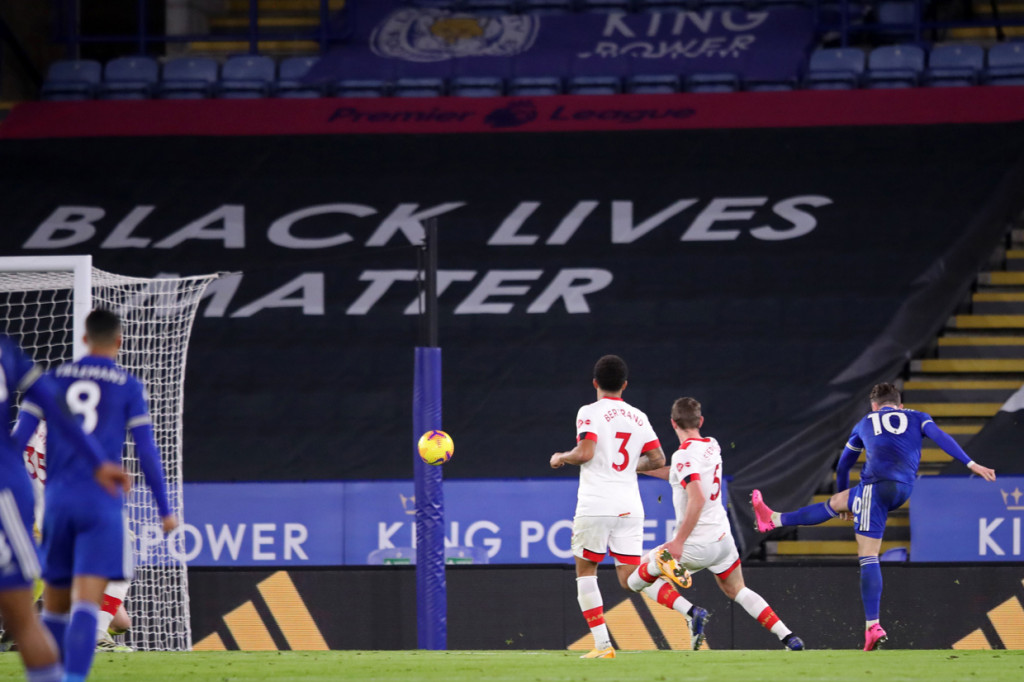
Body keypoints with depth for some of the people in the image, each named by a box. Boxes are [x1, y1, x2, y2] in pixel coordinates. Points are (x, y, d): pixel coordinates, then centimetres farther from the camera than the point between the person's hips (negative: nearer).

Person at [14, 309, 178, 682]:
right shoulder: (129, 387, 4)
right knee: (86, 601, -12)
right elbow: (146, 451, 0)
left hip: (58, 499, 3)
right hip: (102, 504, -3)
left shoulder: (53, 380, 12)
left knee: (55, 600, 17)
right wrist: (165, 510, 8)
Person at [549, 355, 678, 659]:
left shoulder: (590, 412, -4)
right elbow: (657, 459, 11)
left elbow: (584, 452, -16)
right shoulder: (638, 417, 12)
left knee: (585, 571, 12)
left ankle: (602, 645, 2)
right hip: (629, 506, 4)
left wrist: (561, 458, 4)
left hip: (595, 506, -4)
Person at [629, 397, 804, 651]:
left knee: (638, 580, 6)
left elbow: (698, 499, -29)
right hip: (723, 537, 8)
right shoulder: (712, 447, 6)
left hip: (697, 545, -8)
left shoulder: (684, 455, -18)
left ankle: (692, 613, -11)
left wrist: (678, 541, -27)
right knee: (738, 591, 25)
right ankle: (789, 637, 13)